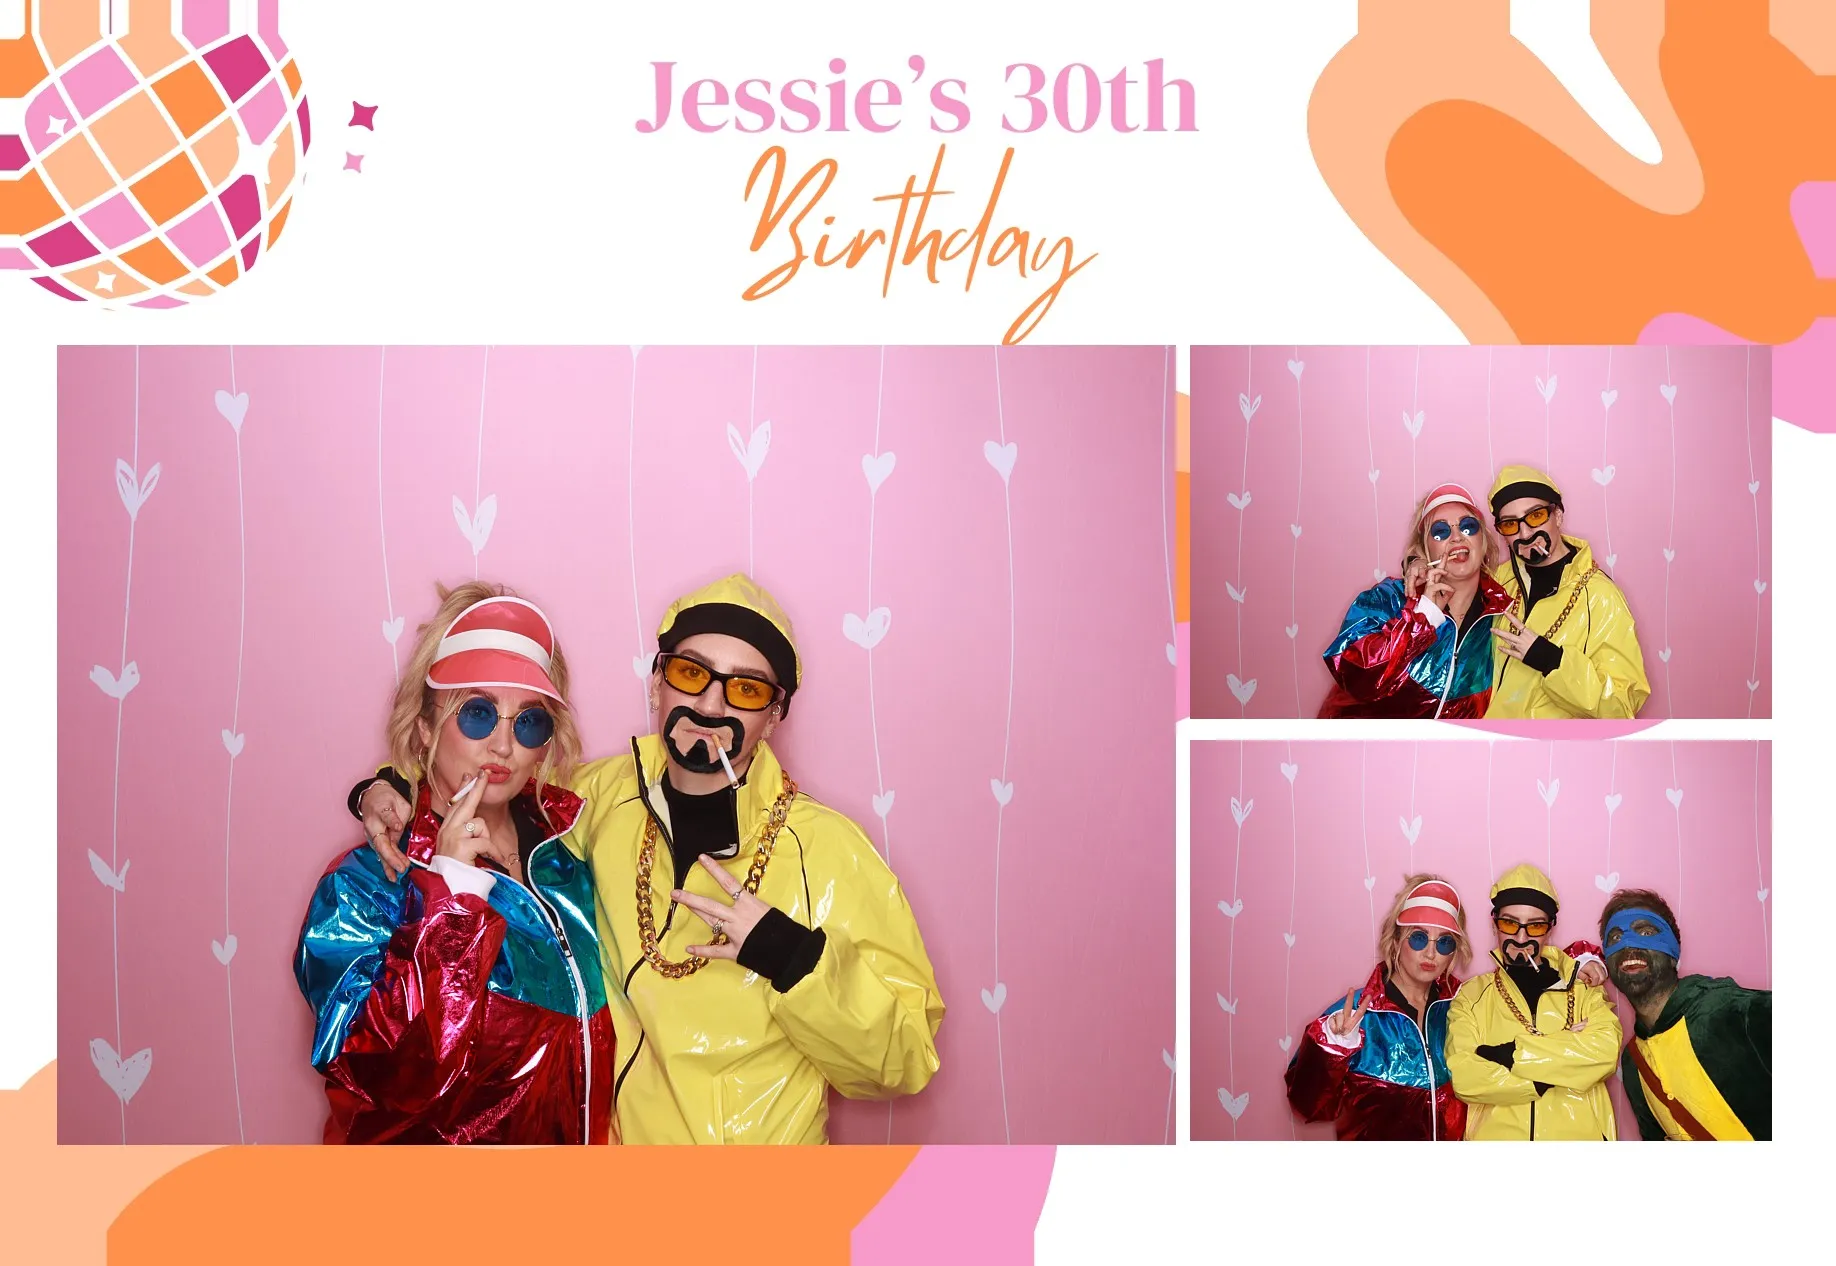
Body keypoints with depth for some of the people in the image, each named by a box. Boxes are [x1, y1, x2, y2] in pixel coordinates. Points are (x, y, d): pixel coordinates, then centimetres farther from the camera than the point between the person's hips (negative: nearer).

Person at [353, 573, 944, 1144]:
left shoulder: (828, 849, -17)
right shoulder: (598, 800, -6)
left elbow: (905, 1059, -15)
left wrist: (795, 959, -29)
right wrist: (393, 790, -5)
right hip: (610, 1133, 3)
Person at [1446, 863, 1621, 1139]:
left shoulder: (1583, 987, 10)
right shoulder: (1471, 996, 8)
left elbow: (1605, 1050, -10)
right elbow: (1464, 1076, -8)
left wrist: (1509, 1053, -12)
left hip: (1578, 1135, 0)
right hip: (1497, 1136, 0)